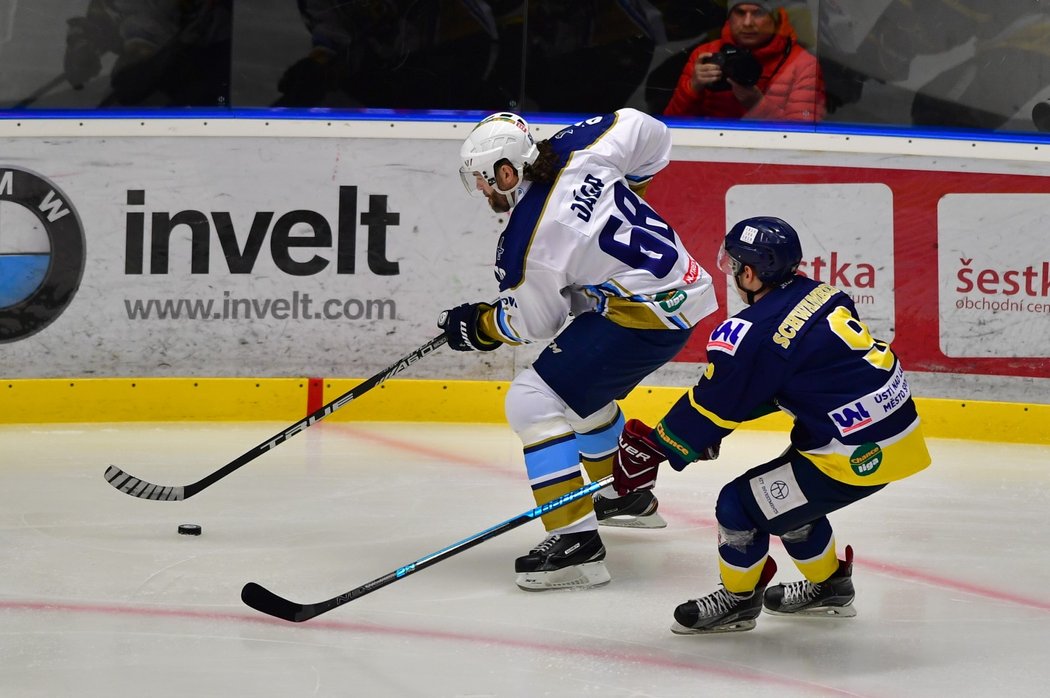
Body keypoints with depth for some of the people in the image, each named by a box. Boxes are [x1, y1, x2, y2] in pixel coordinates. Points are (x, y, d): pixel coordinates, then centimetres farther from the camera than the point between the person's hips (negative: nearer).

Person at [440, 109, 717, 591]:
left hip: (643, 315, -10)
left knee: (533, 401, -10)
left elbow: (531, 323, -5)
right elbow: (647, 131, 11)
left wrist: (475, 327, 12)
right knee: (580, 386, 31)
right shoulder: (576, 152, -1)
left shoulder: (527, 241, -18)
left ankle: (575, 542, -14)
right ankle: (626, 496, 48)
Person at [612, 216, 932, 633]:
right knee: (790, 496, 27)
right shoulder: (819, 295, 7)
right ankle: (829, 586, 44)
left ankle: (739, 598, 26)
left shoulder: (753, 333, -17)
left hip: (857, 457, -9)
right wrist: (708, 430, 20)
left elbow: (711, 406, -9)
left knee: (742, 505, 4)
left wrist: (651, 451, 4)